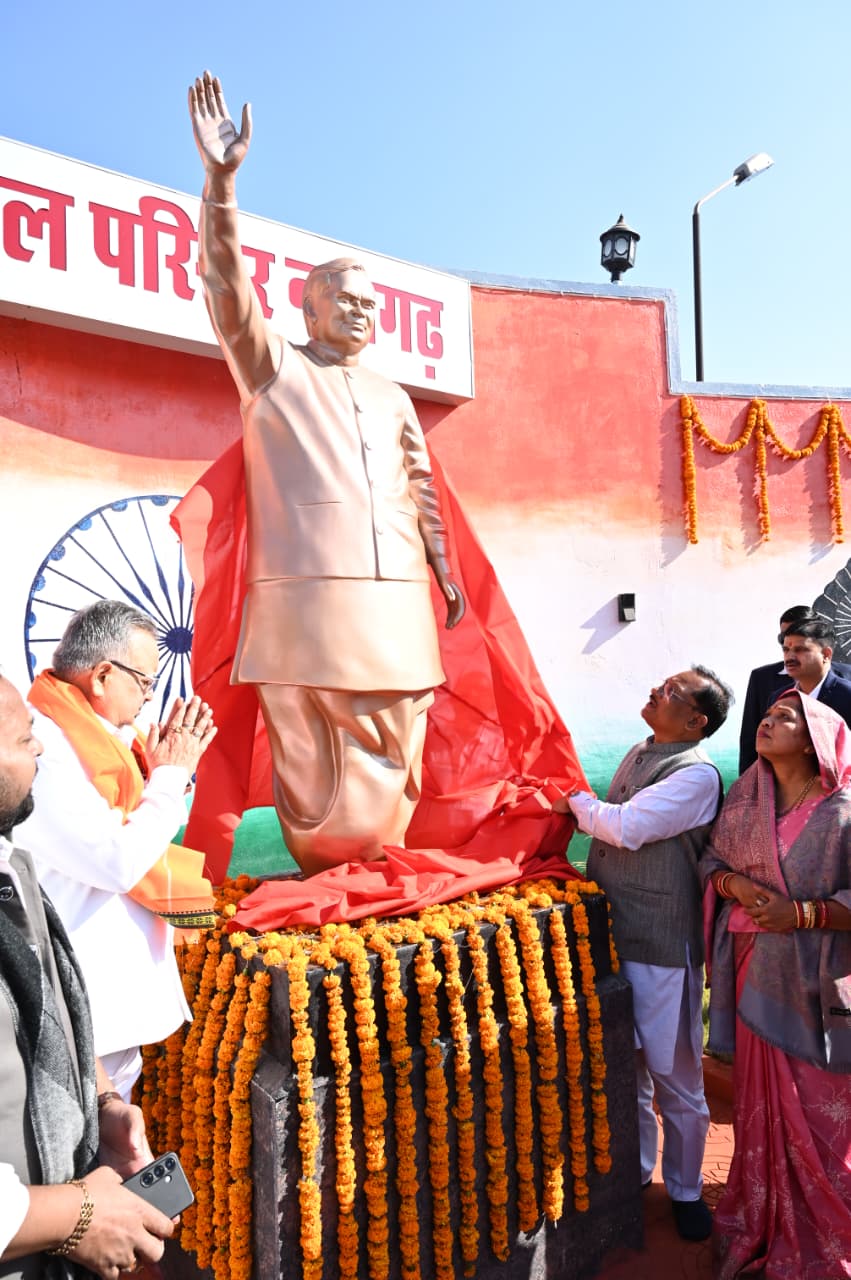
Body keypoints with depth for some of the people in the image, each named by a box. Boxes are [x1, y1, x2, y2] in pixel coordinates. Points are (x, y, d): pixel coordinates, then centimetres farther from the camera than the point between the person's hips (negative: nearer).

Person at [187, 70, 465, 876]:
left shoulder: (393, 398, 24)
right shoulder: (273, 369, 12)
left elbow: (420, 492, 21)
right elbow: (226, 283, -4)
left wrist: (447, 576, 13)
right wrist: (220, 181, -17)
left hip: (396, 598, 5)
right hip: (306, 593, -4)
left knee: (393, 755, 3)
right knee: (313, 754, -4)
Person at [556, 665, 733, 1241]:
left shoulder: (697, 775, -17)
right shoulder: (638, 755, 8)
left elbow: (626, 826, -26)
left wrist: (577, 800, -10)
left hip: (662, 946, -7)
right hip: (613, 935, 7)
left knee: (675, 1077, 10)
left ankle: (685, 1190, 33)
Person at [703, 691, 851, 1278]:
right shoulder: (744, 800, 3)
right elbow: (712, 861, 11)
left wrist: (802, 913, -21)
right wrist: (735, 884, -8)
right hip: (757, 971, 4)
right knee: (759, 1104, 16)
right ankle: (759, 1225, 37)